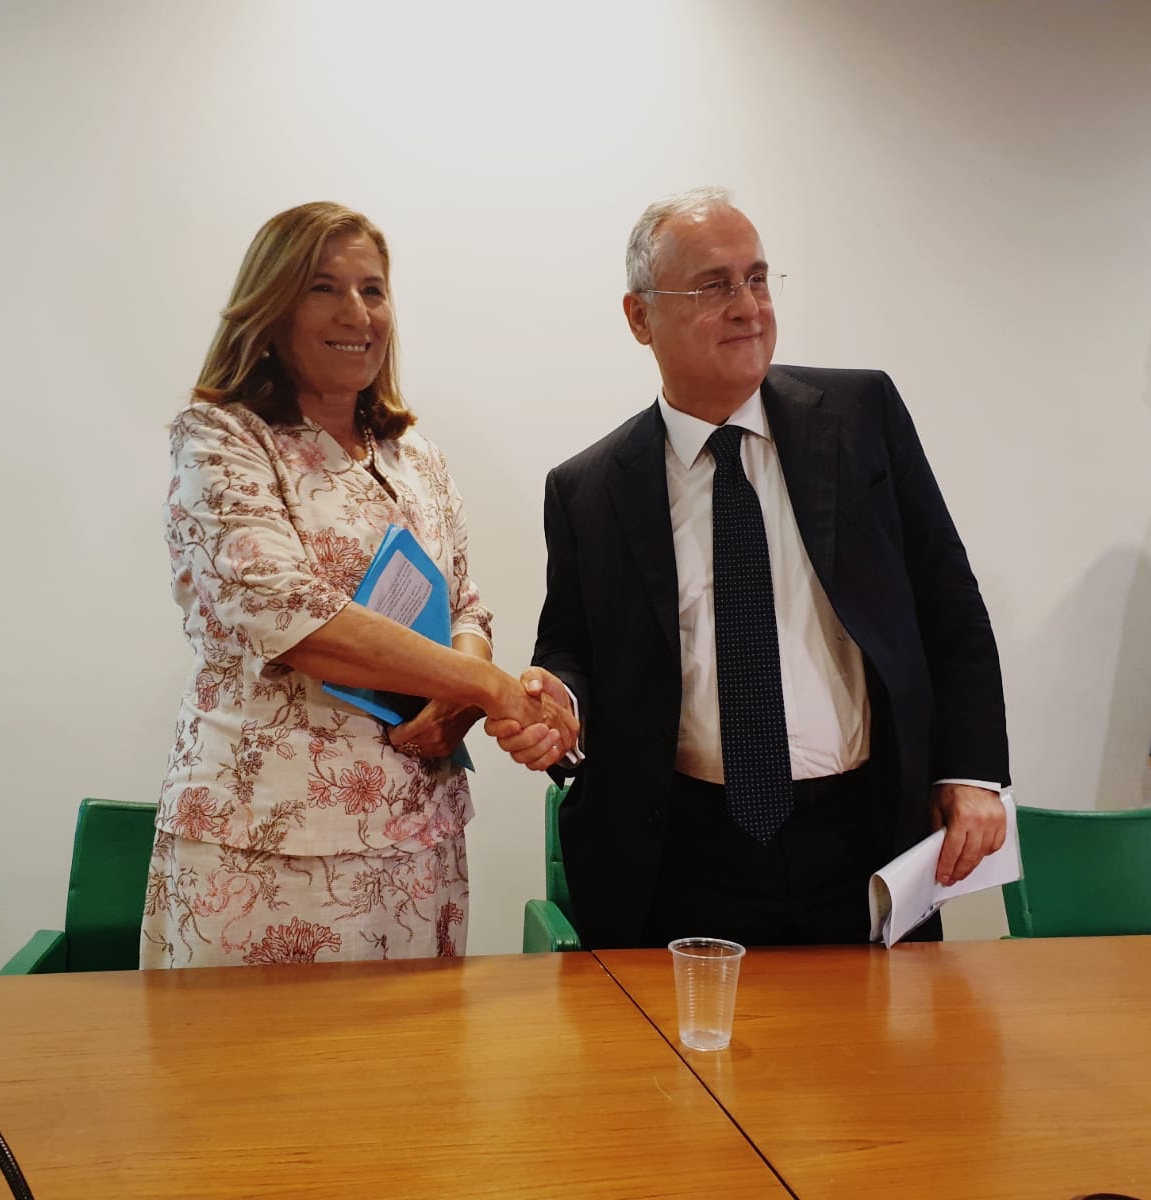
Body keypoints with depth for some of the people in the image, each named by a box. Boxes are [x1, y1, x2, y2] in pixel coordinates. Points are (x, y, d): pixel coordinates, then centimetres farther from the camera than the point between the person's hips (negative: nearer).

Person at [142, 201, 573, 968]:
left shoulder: (417, 459, 13)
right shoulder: (219, 438, -4)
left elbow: (468, 611, 15)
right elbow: (283, 611, -18)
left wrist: (456, 706, -9)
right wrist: (489, 683, -18)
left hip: (419, 833, 5)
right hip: (268, 839, -5)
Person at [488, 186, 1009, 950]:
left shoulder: (864, 413, 1)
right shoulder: (586, 491, 0)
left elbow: (949, 603, 4)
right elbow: (571, 651, 8)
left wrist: (972, 771, -3)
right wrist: (559, 703, -15)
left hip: (865, 845, 1)